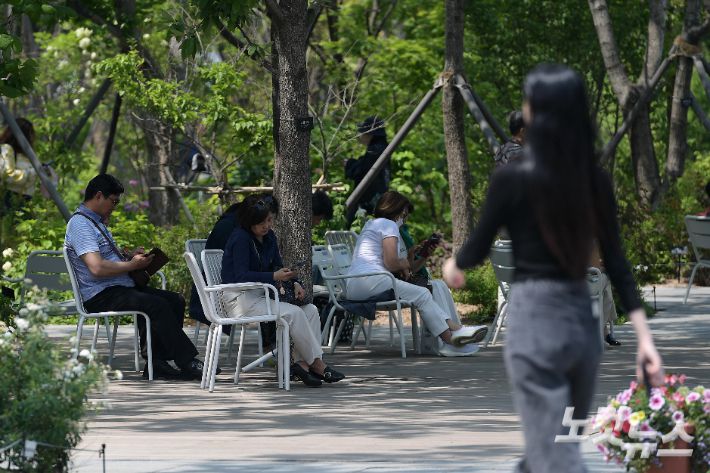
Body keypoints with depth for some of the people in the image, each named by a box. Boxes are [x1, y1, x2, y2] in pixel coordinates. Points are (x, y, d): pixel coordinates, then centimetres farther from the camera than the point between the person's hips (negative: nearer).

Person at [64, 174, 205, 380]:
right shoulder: (80, 224, -13)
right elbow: (97, 268, -24)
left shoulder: (97, 222, 22)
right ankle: (188, 363, -22)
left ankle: (156, 362, -7)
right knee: (158, 306, -26)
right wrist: (131, 265, -13)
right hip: (101, 296, -11)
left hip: (121, 288, 11)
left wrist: (129, 256, 15)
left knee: (175, 301, -1)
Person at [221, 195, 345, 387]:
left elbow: (278, 267, 17)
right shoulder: (241, 238, -15)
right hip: (240, 298, -9)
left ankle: (302, 363, -19)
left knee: (310, 310, -9)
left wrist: (294, 283, -3)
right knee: (293, 313, -25)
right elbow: (241, 276, -23)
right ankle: (317, 364, -16)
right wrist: (274, 276, -30)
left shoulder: (269, 237, 10)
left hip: (261, 295, 9)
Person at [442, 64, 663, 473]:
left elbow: (478, 249, 2)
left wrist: (454, 266, 24)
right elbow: (618, 265, 3)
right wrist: (645, 337, 4)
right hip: (584, 321, 6)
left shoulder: (512, 181, -11)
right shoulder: (597, 182, 3)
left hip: (535, 320, -6)